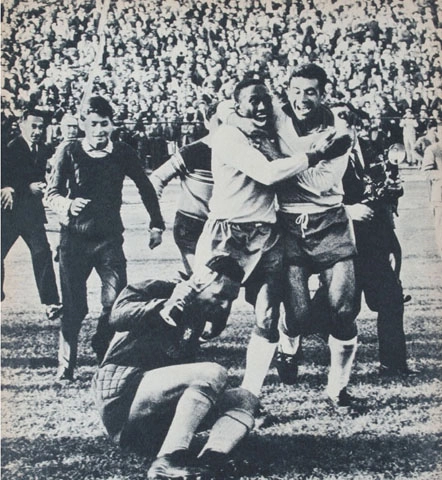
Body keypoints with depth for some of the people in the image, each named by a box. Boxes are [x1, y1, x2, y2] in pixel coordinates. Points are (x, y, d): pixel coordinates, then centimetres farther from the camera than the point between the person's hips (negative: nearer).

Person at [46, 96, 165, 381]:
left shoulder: (122, 153, 1)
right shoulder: (69, 152, -3)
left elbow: (146, 188, 13)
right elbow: (52, 194, -5)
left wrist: (157, 224, 11)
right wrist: (69, 204, -27)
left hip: (110, 237, 1)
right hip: (75, 237, -1)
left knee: (117, 301, -9)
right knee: (74, 306, -2)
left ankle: (106, 356, 16)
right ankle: (66, 365, 12)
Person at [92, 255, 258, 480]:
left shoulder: (195, 317, 18)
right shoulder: (157, 291, -2)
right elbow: (118, 315, -20)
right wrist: (163, 309, -32)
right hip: (122, 395, -7)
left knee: (244, 399, -7)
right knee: (214, 374, -24)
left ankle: (208, 461, -35)